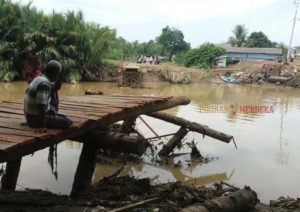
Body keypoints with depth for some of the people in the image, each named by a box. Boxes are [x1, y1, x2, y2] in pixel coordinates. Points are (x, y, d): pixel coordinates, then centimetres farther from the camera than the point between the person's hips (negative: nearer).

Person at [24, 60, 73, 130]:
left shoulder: (40, 78, 5)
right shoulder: (44, 84, -25)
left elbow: (56, 88, 19)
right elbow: (41, 106, -30)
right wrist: (43, 125, -27)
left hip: (32, 115, 10)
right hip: (37, 119, -10)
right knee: (68, 122, -10)